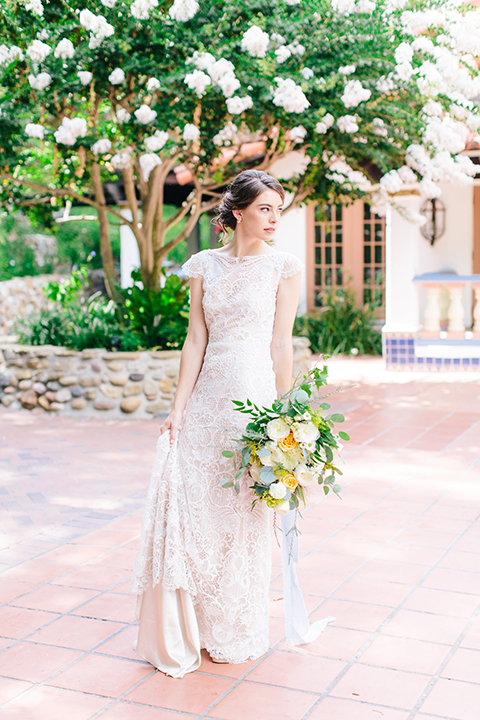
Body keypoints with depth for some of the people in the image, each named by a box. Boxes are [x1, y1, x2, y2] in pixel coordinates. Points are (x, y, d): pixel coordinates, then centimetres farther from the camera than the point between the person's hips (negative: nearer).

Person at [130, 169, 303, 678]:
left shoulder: (283, 267, 0)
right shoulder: (205, 265, 7)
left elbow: (280, 345, -2)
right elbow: (196, 340, 5)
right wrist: (178, 408, 1)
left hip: (253, 396, -3)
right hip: (206, 399, 3)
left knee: (242, 517, 6)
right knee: (183, 507, 2)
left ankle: (233, 634, 24)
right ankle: (181, 636, 18)